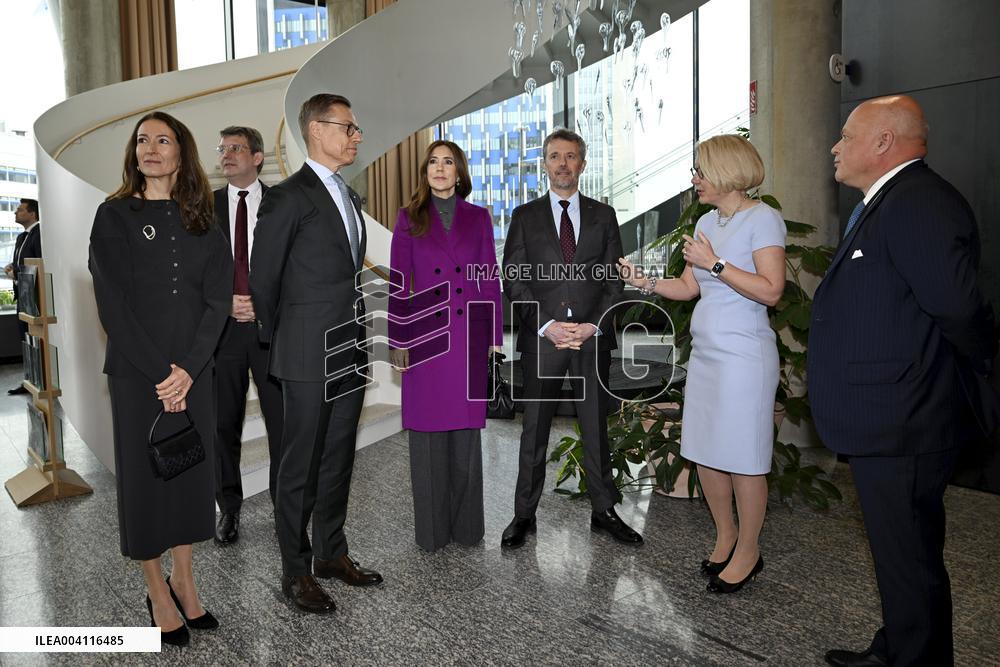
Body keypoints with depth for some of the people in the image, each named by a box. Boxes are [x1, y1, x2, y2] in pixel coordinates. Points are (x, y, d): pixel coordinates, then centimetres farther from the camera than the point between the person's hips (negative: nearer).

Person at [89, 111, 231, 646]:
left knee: (191, 470, 8)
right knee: (144, 474, 5)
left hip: (193, 371, 3)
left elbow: (218, 301, -2)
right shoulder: (114, 216, 0)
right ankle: (158, 596, 20)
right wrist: (159, 371, -14)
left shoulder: (203, 225, 6)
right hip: (137, 372, -2)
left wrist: (188, 368, -14)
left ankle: (184, 582, 25)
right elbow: (112, 304, -7)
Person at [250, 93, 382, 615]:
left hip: (350, 350, 7)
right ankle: (295, 571, 18)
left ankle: (332, 553, 30)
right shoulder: (289, 197, -9)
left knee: (338, 459, 15)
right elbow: (262, 279, -5)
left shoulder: (348, 196, 14)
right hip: (309, 356, -7)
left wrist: (356, 337, 13)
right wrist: (277, 342, 5)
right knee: (301, 465, 3)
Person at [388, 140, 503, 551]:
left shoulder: (478, 217, 8)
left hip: (469, 338, 1)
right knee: (428, 435, 5)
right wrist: (399, 342, -4)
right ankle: (431, 529, 18)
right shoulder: (409, 218, 5)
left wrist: (495, 336, 1)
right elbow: (399, 283, 2)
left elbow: (490, 279, 6)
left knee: (466, 432, 7)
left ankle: (467, 525, 20)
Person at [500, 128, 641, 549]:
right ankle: (524, 515, 17)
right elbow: (514, 279, 0)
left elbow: (615, 278, 6)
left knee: (596, 427, 9)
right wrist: (547, 325, -12)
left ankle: (604, 512, 21)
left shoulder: (603, 215, 11)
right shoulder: (525, 216, 7)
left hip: (592, 337, 1)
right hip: (541, 337, -1)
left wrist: (592, 325, -8)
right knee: (534, 430, 5)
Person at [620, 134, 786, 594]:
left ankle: (748, 551, 19)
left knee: (742, 456, 2)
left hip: (743, 354, -8)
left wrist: (714, 263, -17)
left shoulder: (763, 219, -9)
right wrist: (645, 281, -1)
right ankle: (725, 536, 31)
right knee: (704, 451, 12)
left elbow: (771, 291, -18)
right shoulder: (707, 222, 14)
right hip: (705, 352, 8)